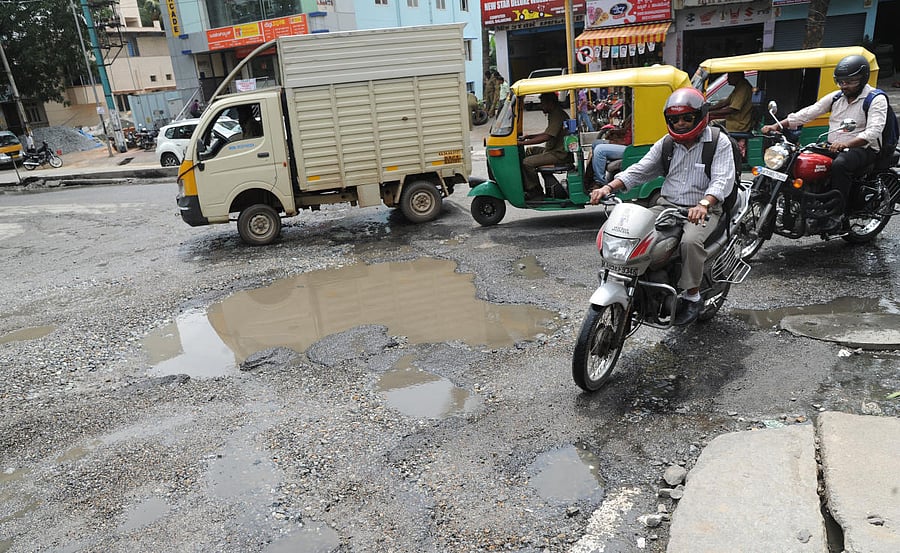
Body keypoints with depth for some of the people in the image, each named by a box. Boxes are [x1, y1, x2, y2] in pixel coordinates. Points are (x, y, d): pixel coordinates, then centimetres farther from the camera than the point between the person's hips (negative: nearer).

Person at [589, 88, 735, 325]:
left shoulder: (719, 142, -3)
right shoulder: (666, 144, 12)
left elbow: (723, 179, -16)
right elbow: (639, 170, 7)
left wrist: (703, 204, -37)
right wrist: (608, 187, -10)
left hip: (702, 210, -5)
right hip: (666, 206, 5)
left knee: (690, 241, -35)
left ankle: (692, 296, -16)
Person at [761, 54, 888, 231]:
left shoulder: (876, 99, -6)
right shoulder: (836, 97, 13)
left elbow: (873, 132, -20)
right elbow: (808, 112, 6)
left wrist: (845, 144, -37)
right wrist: (777, 125, -7)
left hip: (863, 149, -7)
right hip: (833, 148, 7)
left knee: (840, 164, -38)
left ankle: (839, 214, -34)